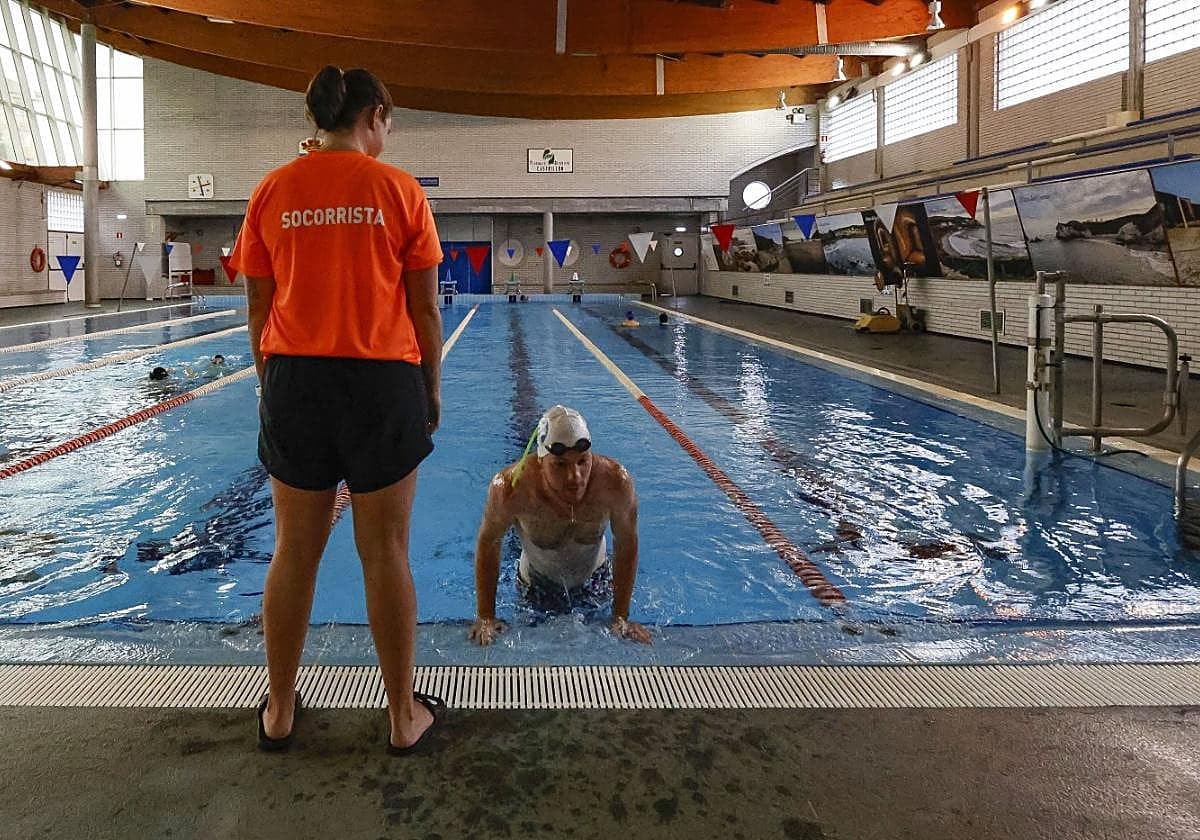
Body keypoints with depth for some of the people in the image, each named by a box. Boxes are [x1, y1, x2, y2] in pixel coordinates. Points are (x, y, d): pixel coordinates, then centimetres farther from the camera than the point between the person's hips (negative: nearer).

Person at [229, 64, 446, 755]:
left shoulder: (273, 192, 5)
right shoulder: (399, 190, -2)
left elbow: (260, 307, 7)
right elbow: (424, 309, -1)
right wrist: (432, 389, 10)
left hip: (294, 381, 3)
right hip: (382, 384, -2)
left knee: (295, 553, 12)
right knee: (386, 554, 6)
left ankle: (280, 711, 26)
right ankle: (405, 716, 18)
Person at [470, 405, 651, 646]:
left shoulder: (617, 484, -35)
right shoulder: (511, 487, -38)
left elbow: (627, 545, -18)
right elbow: (488, 544, -19)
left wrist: (621, 618, -14)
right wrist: (485, 618, -15)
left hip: (594, 579, 1)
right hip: (537, 584, -1)